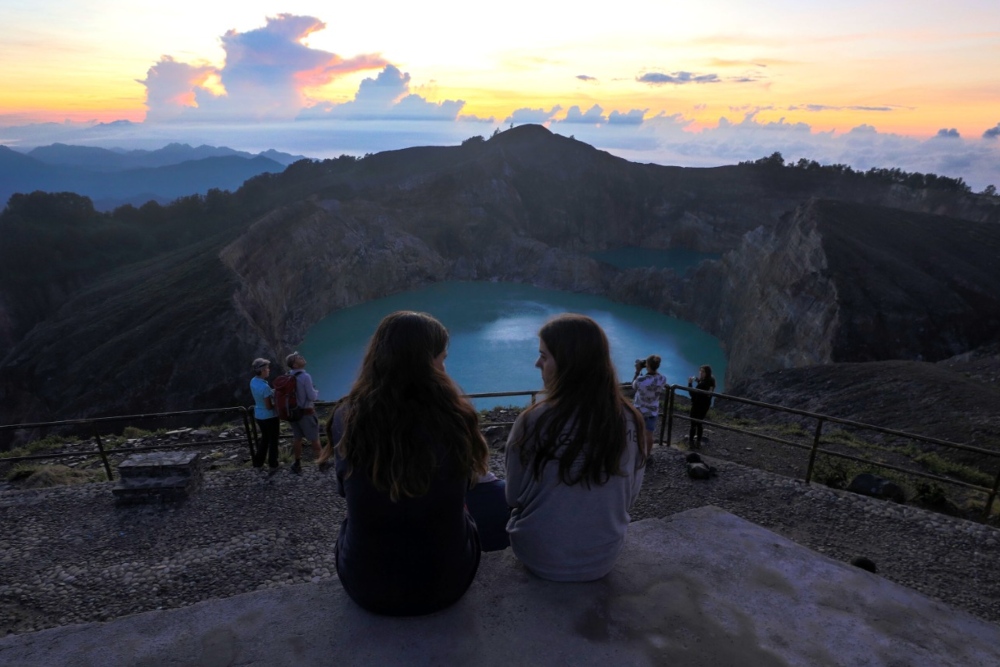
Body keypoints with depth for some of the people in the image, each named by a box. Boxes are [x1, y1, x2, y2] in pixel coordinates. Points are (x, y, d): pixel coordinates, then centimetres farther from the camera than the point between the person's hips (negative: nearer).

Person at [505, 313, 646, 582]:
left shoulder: (535, 421, -23)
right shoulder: (630, 420, -12)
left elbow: (514, 497, -9)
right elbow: (629, 496, 1)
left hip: (542, 559, -3)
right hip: (605, 559, 3)